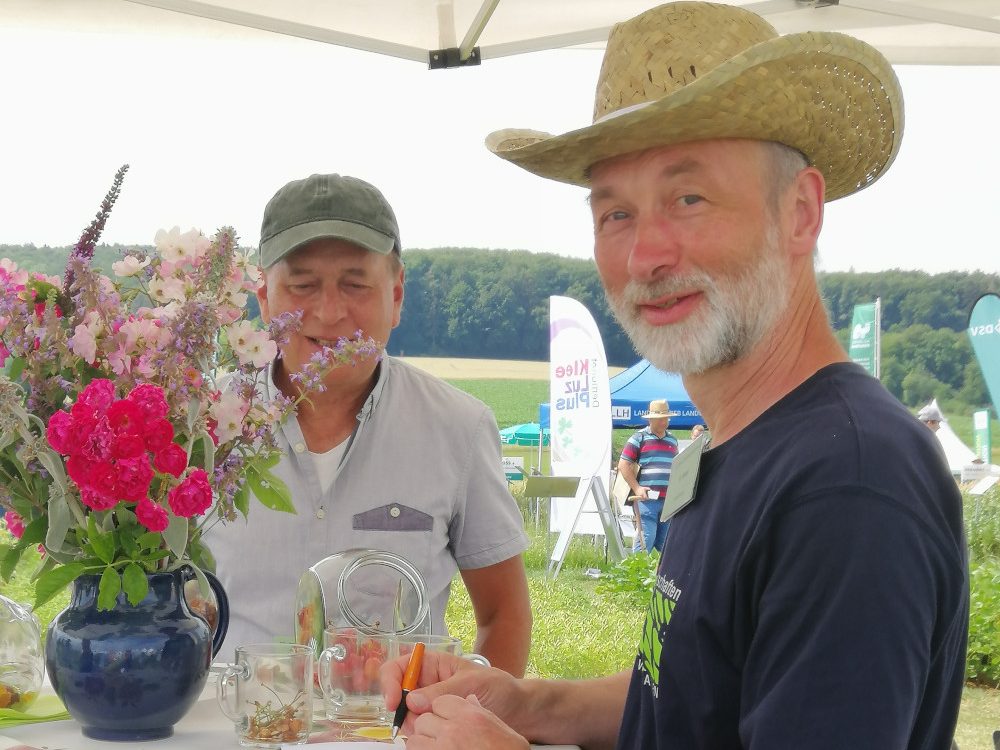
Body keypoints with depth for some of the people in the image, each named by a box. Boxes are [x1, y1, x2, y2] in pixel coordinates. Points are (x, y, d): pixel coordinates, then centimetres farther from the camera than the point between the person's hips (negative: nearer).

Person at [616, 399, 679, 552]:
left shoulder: (672, 440, 19)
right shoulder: (639, 438, 1)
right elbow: (623, 465, -3)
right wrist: (637, 488, -10)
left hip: (669, 500, 6)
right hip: (647, 499, -6)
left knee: (664, 544, 8)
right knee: (645, 541, -11)